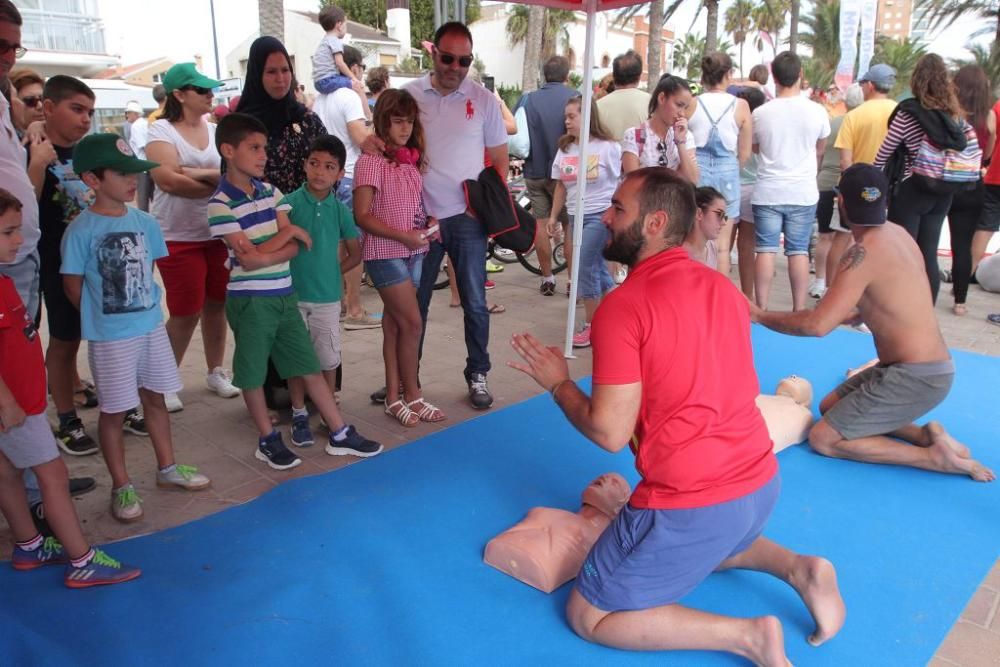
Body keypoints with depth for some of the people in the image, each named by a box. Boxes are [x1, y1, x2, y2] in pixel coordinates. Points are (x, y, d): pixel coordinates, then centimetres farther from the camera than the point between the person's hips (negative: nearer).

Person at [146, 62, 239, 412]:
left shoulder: (216, 130, 9)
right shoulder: (161, 130, -5)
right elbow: (169, 180, -17)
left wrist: (198, 173, -17)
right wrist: (219, 184, -10)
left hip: (219, 233, 4)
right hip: (178, 237, -4)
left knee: (216, 305, 11)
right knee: (185, 313, 0)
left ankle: (216, 371, 28)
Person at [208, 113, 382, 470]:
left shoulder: (271, 192, 6)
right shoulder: (220, 204, -12)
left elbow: (295, 247, 0)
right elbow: (247, 259, -18)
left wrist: (260, 253, -18)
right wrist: (288, 232, -10)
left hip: (284, 295, 6)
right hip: (250, 301, -6)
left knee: (310, 366, 10)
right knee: (253, 374, 8)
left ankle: (340, 434, 18)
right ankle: (268, 441, 25)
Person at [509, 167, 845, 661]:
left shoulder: (623, 306, -18)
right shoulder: (722, 285, 6)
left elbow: (610, 433, -18)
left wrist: (558, 383, -2)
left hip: (692, 504, -8)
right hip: (761, 481, 8)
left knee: (588, 616, 11)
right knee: (704, 549, 41)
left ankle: (747, 635, -2)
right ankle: (797, 569, 15)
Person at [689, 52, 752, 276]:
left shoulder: (692, 104, -3)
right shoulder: (740, 106, -4)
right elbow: (745, 153, -1)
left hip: (696, 172, 1)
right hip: (727, 172, 0)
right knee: (722, 246, 8)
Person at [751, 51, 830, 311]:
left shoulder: (760, 113, -6)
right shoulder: (816, 111, -4)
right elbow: (820, 150, 13)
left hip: (768, 192, 0)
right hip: (803, 193, 1)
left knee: (765, 250, 3)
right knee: (799, 252, 5)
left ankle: (762, 310, 4)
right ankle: (799, 311, 8)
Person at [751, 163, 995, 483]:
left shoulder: (864, 252, -21)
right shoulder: (898, 233, 4)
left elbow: (817, 325, -26)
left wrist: (761, 316, -13)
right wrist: (852, 315, 33)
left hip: (916, 377, -9)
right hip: (927, 366, 9)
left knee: (823, 439, -3)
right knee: (829, 406, 21)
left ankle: (934, 456, -5)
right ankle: (925, 434, 7)